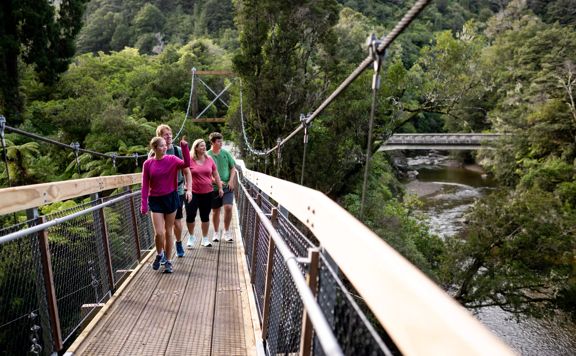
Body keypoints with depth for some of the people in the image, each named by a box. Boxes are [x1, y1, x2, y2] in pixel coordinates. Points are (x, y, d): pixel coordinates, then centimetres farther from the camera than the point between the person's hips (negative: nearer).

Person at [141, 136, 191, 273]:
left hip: (171, 198, 1)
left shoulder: (172, 159, -3)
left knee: (168, 231, 9)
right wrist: (144, 204, -6)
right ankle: (159, 254, 25)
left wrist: (184, 147, -28)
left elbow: (186, 164, -21)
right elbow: (145, 185, -2)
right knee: (159, 232, -7)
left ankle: (168, 261, 23)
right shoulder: (148, 163, -3)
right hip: (155, 200, 0)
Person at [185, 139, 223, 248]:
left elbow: (216, 175, 9)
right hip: (193, 193, -2)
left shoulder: (209, 159, 4)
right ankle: (191, 237, 22)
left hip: (207, 193, 3)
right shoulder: (190, 160, -7)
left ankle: (205, 239, 25)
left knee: (205, 216, 11)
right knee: (190, 215, -2)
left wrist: (220, 188, 8)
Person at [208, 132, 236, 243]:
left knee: (228, 207, -12)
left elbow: (233, 168, 9)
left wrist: (231, 181, -4)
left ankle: (227, 232, 7)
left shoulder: (226, 153, 2)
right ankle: (216, 233, 27)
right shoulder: (207, 155, -6)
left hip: (227, 187, 1)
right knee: (215, 211, 9)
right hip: (214, 187, -1)